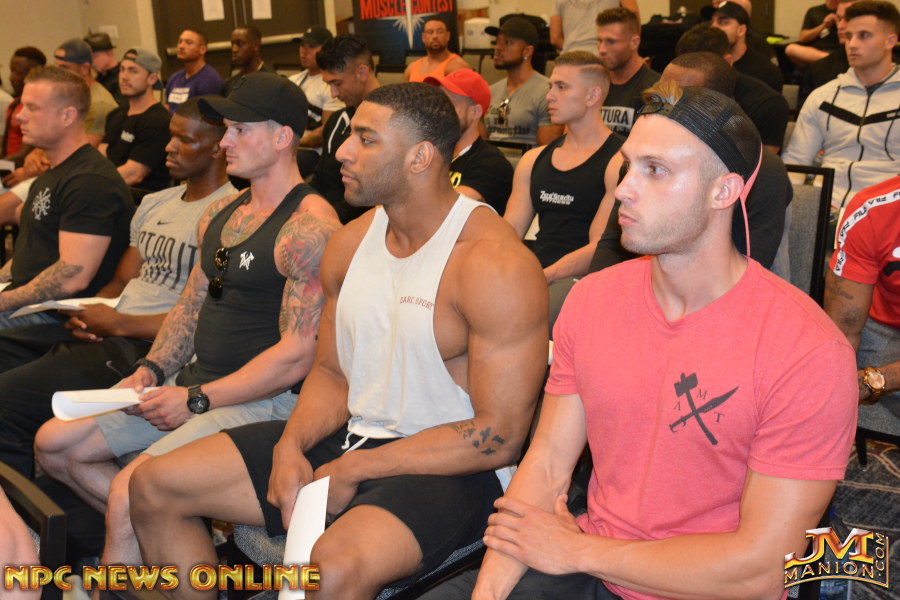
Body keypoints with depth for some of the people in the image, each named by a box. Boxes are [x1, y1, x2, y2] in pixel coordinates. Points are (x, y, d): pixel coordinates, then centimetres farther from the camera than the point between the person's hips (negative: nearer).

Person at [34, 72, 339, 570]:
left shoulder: (310, 225, -17)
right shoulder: (220, 214, 13)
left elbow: (298, 356, -21)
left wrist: (197, 399, -16)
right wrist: (151, 369, 3)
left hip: (263, 400, -9)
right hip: (194, 384, 10)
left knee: (129, 490, -26)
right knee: (54, 444, 7)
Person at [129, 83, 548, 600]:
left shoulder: (495, 264, -19)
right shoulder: (352, 241, 6)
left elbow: (499, 436, -20)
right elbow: (332, 372, 13)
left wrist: (351, 471, -16)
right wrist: (290, 449, -8)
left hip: (446, 469, -7)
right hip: (351, 436, 8)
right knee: (154, 487, 3)